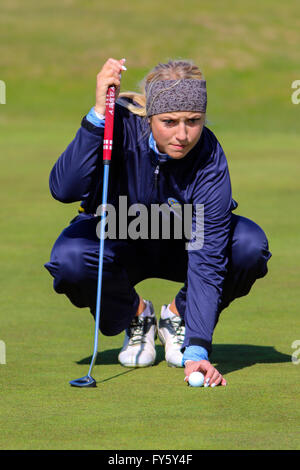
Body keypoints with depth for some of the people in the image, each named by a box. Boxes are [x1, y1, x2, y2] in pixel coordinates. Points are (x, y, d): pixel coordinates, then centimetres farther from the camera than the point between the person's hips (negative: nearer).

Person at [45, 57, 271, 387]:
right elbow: (64, 189, -41)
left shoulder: (209, 157, -29)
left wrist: (196, 350, -42)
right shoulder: (121, 124, -29)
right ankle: (135, 316, 1)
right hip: (116, 241, 0)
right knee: (69, 259, -34)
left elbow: (207, 256, -33)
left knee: (250, 245, -29)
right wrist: (98, 114, -49)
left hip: (180, 243, 0)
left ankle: (178, 316, 1)